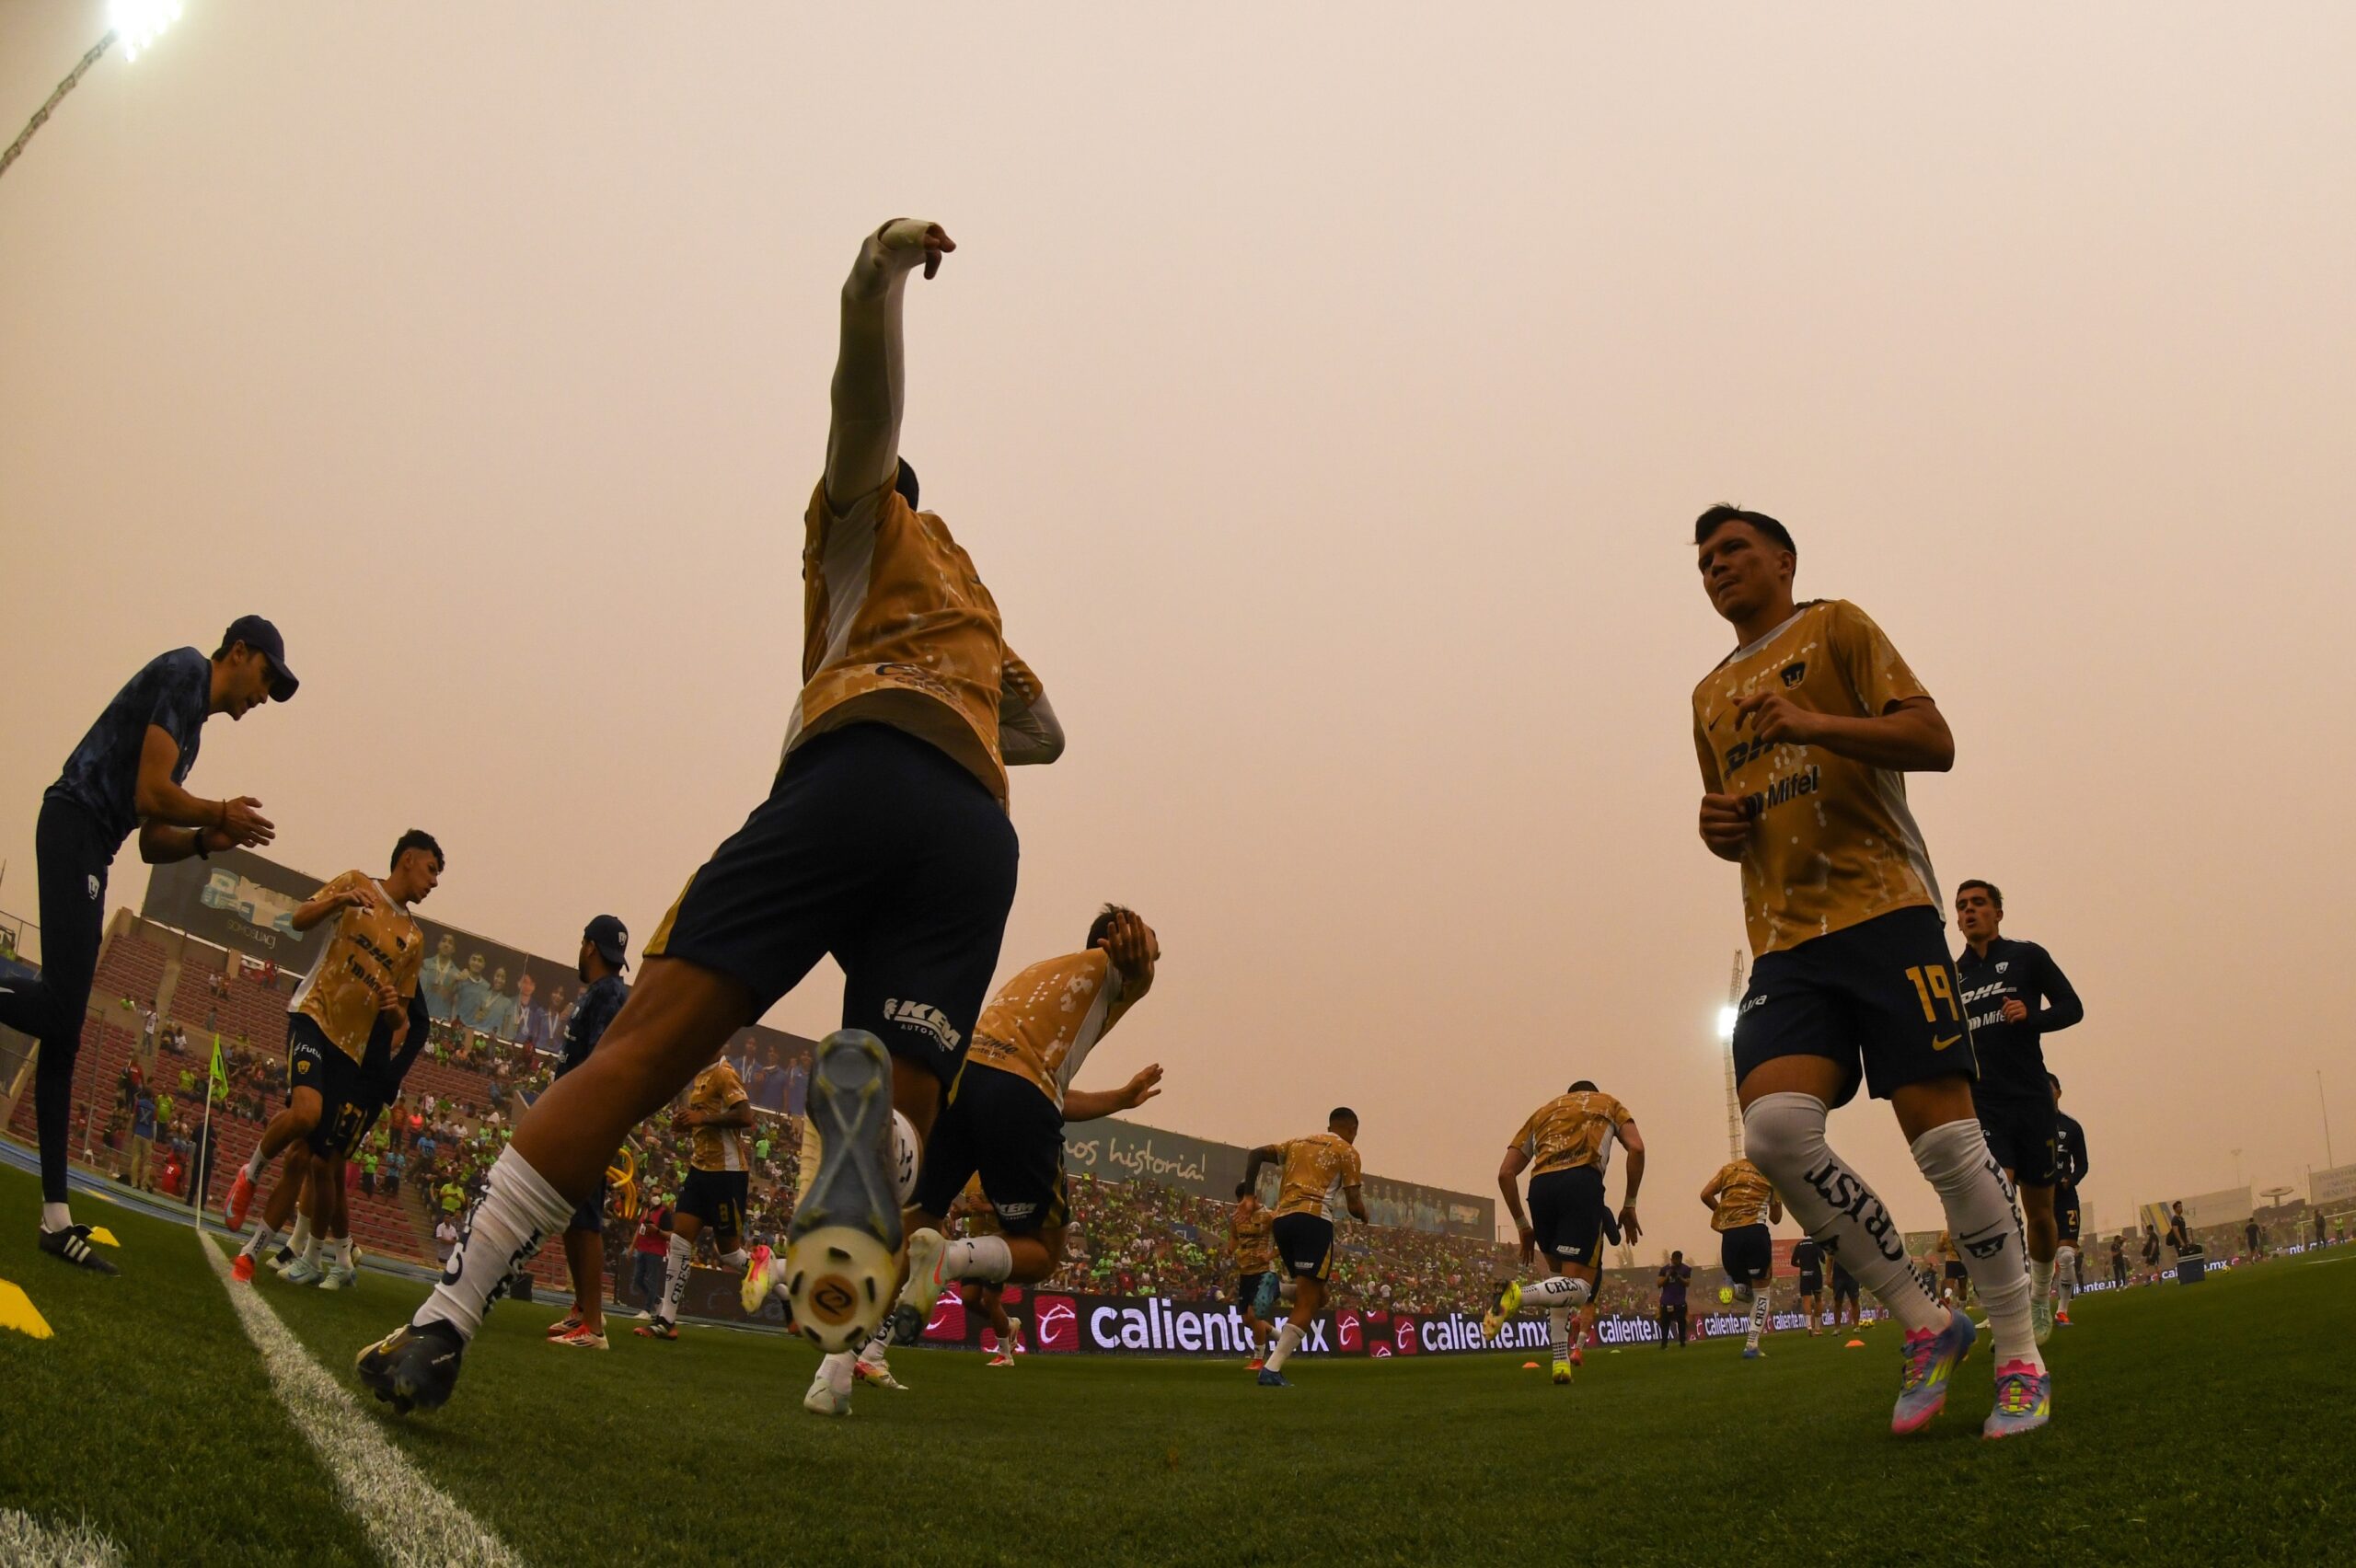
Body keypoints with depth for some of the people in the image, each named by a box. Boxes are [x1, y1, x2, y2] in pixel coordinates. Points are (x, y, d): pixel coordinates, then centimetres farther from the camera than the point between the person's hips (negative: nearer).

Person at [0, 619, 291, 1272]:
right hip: (75, 823, -10)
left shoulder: (193, 720, 25)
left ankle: (56, 1218, 6)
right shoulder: (187, 671, -4)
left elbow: (152, 844, 26)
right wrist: (221, 814, 0)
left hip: (89, 846, 10)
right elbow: (151, 797, -14)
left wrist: (207, 838, 9)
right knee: (60, 1012, -20)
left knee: (63, 1033, 5)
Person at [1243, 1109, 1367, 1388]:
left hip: (1282, 1219, 6)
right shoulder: (1347, 1151, 10)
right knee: (1307, 1302, -7)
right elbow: (1353, 1205, 5)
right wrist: (1364, 1217, 27)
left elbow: (1256, 1154, 15)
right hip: (1313, 1219, -6)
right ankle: (1271, 1369, -19)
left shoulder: (1298, 1143, 25)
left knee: (1315, 1295, 21)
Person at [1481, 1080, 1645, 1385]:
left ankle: (1560, 1361, 9)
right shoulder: (1608, 1103, 29)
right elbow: (1636, 1148, 8)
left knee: (1559, 1275, 22)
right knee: (1578, 1288, -3)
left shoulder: (1543, 1111, 33)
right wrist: (1629, 1205, 13)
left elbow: (1505, 1173, 21)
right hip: (1583, 1181, -3)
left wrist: (1523, 1226, 26)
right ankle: (1518, 1293, -31)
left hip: (1541, 1186, 3)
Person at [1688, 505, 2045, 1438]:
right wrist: (1719, 827, 8)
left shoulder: (1836, 628, 7)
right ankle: (1924, 1326, 0)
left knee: (1944, 1135, -6)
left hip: (1882, 913, -4)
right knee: (1775, 1132, -17)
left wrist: (1814, 724, -17)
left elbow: (1933, 742, -3)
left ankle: (2020, 1359, 10)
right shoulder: (1711, 695, 25)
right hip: (1783, 943, 5)